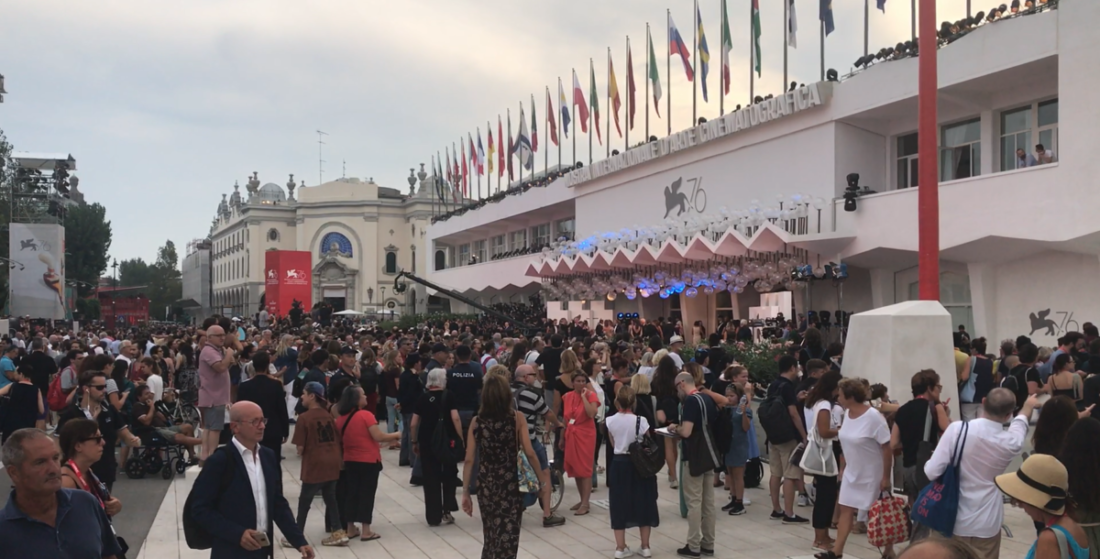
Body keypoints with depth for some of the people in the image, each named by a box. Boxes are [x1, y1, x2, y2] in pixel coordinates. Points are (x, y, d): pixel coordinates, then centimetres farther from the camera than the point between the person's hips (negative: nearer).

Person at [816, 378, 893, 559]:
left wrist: (886, 477, -20)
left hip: (873, 474, -7)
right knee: (845, 509, 6)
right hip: (853, 471, 7)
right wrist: (844, 467, 15)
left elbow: (888, 448, -21)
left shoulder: (873, 417, -24)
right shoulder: (847, 413, -2)